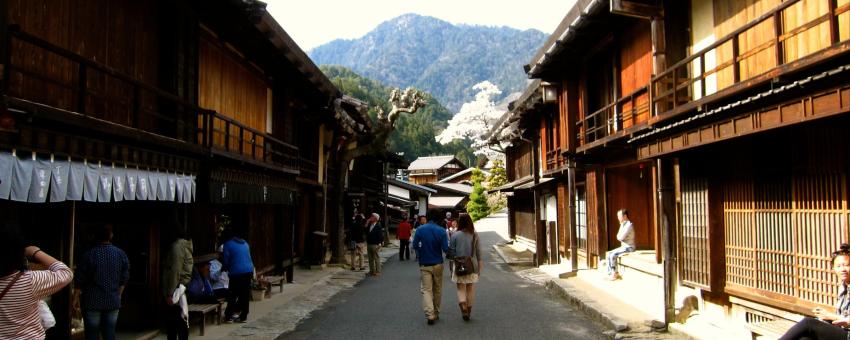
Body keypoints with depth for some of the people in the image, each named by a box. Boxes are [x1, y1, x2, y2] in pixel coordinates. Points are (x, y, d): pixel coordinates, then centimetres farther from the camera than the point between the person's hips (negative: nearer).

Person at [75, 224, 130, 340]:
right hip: (113, 302, 3)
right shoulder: (121, 254, -1)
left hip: (92, 302, -3)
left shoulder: (89, 255, -13)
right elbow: (124, 280, 6)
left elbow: (79, 281, -7)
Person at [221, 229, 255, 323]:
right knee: (245, 294, 9)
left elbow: (225, 261, -2)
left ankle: (229, 316, 9)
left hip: (236, 273, -5)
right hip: (249, 271, 5)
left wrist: (226, 268, 19)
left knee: (233, 295, 5)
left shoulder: (227, 244, -1)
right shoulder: (245, 243, 17)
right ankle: (243, 316, 14)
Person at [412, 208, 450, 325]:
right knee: (437, 290, 15)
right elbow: (446, 248, -11)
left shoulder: (420, 229, -7)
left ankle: (429, 315, -16)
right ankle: (436, 313, 25)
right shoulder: (441, 231, -8)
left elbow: (415, 246, -5)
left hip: (424, 265, -1)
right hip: (438, 264, 1)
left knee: (426, 290, -1)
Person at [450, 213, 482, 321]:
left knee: (461, 288, 7)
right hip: (472, 265, 2)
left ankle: (463, 307, -16)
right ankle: (469, 310, 20)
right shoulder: (475, 235, -3)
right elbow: (478, 252, 1)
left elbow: (451, 251, -5)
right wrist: (480, 265, 11)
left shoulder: (455, 235, -9)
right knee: (470, 288, 13)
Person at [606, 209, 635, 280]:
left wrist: (619, 237, -1)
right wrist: (620, 237, -7)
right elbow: (618, 237, 14)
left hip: (629, 247, -9)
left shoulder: (629, 225, -17)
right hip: (624, 247, 9)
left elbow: (621, 237, -22)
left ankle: (615, 274, -10)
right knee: (608, 254, -3)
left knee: (613, 255, -22)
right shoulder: (623, 225, 15)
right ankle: (610, 274, -6)